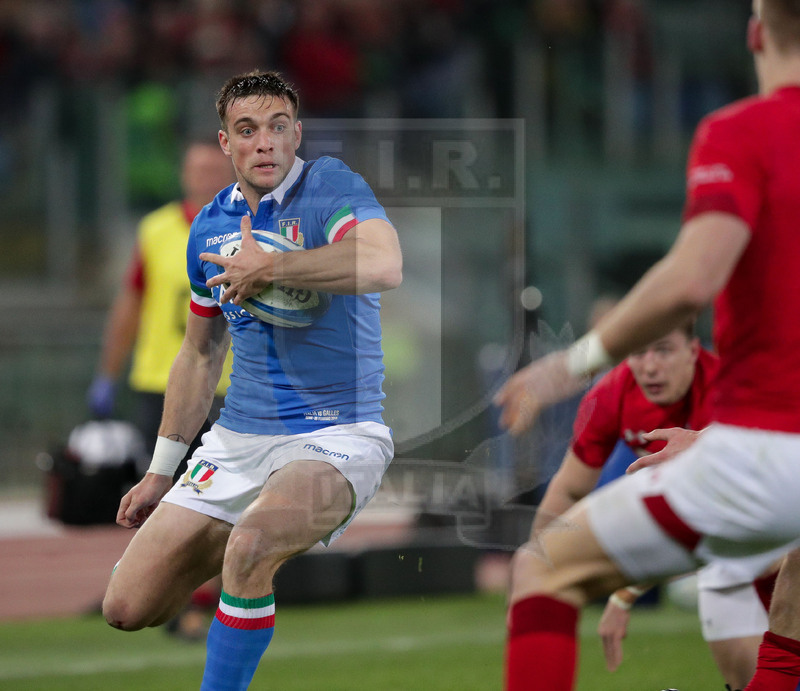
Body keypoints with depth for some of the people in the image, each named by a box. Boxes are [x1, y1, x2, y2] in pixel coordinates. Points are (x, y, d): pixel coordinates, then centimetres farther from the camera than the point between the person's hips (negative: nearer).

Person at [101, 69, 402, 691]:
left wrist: (268, 268, -25)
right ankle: (249, 550, 27)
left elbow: (385, 266, -33)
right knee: (128, 609, 0)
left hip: (337, 435, -7)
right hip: (237, 441, 7)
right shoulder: (209, 227, 10)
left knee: (248, 550, -37)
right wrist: (160, 473, 23)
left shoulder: (332, 187, -10)